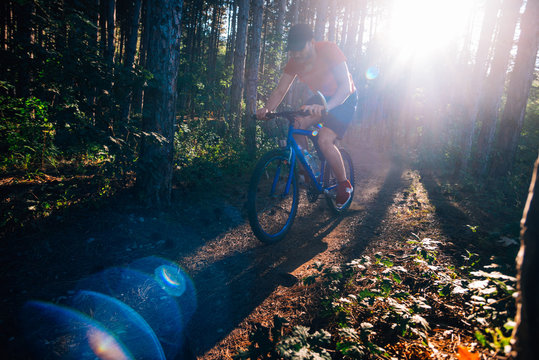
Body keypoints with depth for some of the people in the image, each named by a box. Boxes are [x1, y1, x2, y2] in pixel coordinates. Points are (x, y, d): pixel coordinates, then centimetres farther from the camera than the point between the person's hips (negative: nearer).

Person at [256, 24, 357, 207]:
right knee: (295, 125, -17)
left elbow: (346, 85, -34)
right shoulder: (294, 61, -11)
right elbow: (280, 90, -11)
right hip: (321, 98, 6)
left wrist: (326, 107, -52)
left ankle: (344, 184, -4)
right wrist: (267, 109, -32)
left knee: (324, 140, -26)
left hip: (343, 99, -6)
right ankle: (307, 170, 3)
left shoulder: (328, 50, -27)